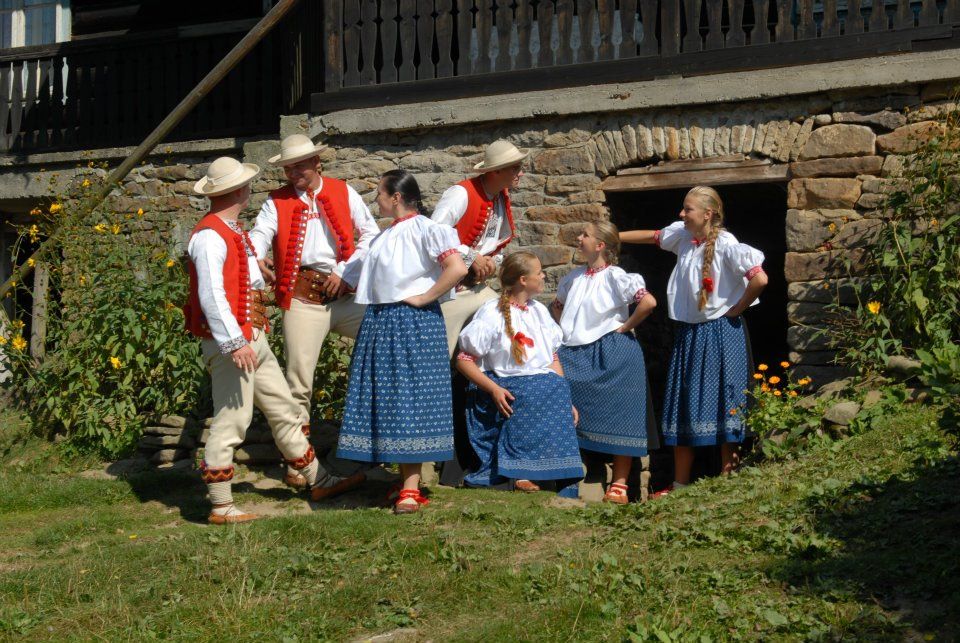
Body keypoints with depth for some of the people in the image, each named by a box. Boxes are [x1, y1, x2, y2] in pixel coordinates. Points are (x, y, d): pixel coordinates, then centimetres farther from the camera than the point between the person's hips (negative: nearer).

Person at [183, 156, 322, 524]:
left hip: (253, 338, 10)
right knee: (230, 422, -6)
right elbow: (211, 295, -24)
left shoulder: (233, 230, 17)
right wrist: (235, 343, -27)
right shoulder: (210, 235, -16)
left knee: (284, 409, 16)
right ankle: (221, 508, 2)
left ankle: (317, 480, 27)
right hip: (230, 341, -10)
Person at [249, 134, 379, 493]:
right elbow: (260, 234, -5)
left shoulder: (343, 193, 12)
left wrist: (346, 271, -4)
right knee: (299, 381, -2)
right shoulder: (276, 202, 11)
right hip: (301, 298, -1)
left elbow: (371, 234, 8)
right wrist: (256, 258, -28)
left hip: (344, 293, 1)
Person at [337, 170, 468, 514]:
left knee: (411, 400, -8)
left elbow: (457, 268, -20)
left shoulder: (424, 229, -7)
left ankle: (410, 489, -8)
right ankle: (406, 481, 13)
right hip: (379, 321, 8)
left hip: (414, 321, -8)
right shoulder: (384, 236, 18)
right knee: (387, 403, 6)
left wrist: (424, 298, -15)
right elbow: (360, 276, 28)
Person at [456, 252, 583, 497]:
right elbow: (464, 360, -5)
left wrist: (566, 399, 9)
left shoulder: (539, 311, 18)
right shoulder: (492, 314, -2)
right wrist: (493, 389, -17)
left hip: (546, 386, 5)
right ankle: (520, 474, -30)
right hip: (508, 390, -5)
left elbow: (553, 359, 19)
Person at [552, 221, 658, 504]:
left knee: (618, 419, -1)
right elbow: (557, 304, 30)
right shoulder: (574, 277, 12)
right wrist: (565, 327, 13)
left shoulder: (615, 276, -9)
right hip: (576, 353, 6)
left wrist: (625, 327, -11)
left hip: (611, 352, -6)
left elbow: (649, 301, -20)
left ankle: (619, 486, 5)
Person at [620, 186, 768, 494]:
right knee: (682, 406, 9)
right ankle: (680, 484, 17)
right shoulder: (682, 235, 5)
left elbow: (760, 278, -26)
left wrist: (736, 309, -13)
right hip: (688, 332, 8)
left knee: (721, 405, -3)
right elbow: (652, 236, 24)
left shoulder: (726, 245, -17)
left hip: (719, 334, -7)